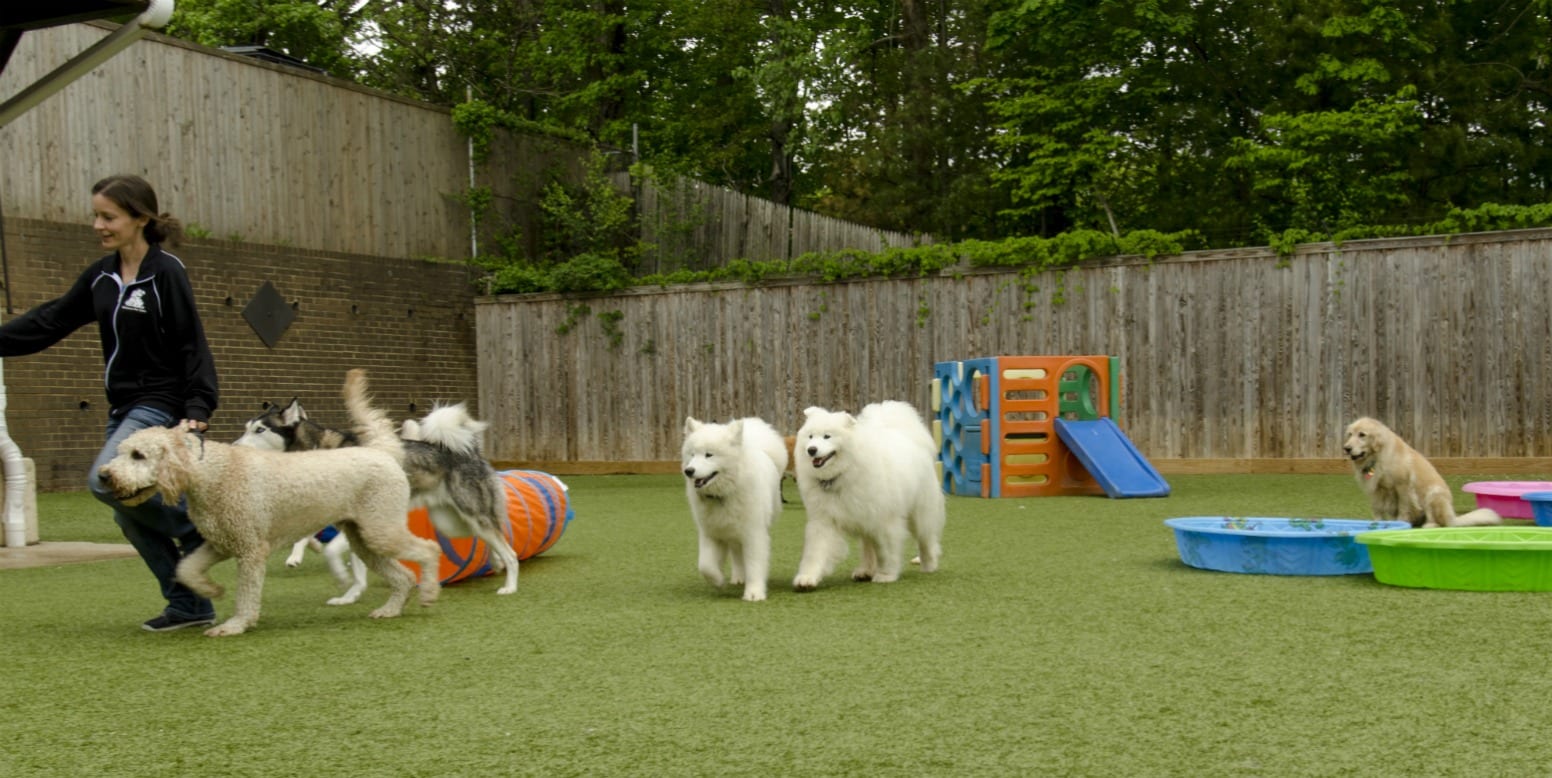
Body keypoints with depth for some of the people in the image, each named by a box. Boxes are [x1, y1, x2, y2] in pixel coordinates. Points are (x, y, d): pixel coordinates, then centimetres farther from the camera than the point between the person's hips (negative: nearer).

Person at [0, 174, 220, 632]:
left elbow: (193, 346, -15)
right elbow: (51, 321, 14)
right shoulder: (102, 275, 8)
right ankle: (190, 606, 15)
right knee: (130, 517, 5)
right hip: (123, 407, 8)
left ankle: (196, 527, -4)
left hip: (159, 404, -8)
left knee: (107, 480, -26)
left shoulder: (166, 273, -12)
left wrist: (197, 409, -24)